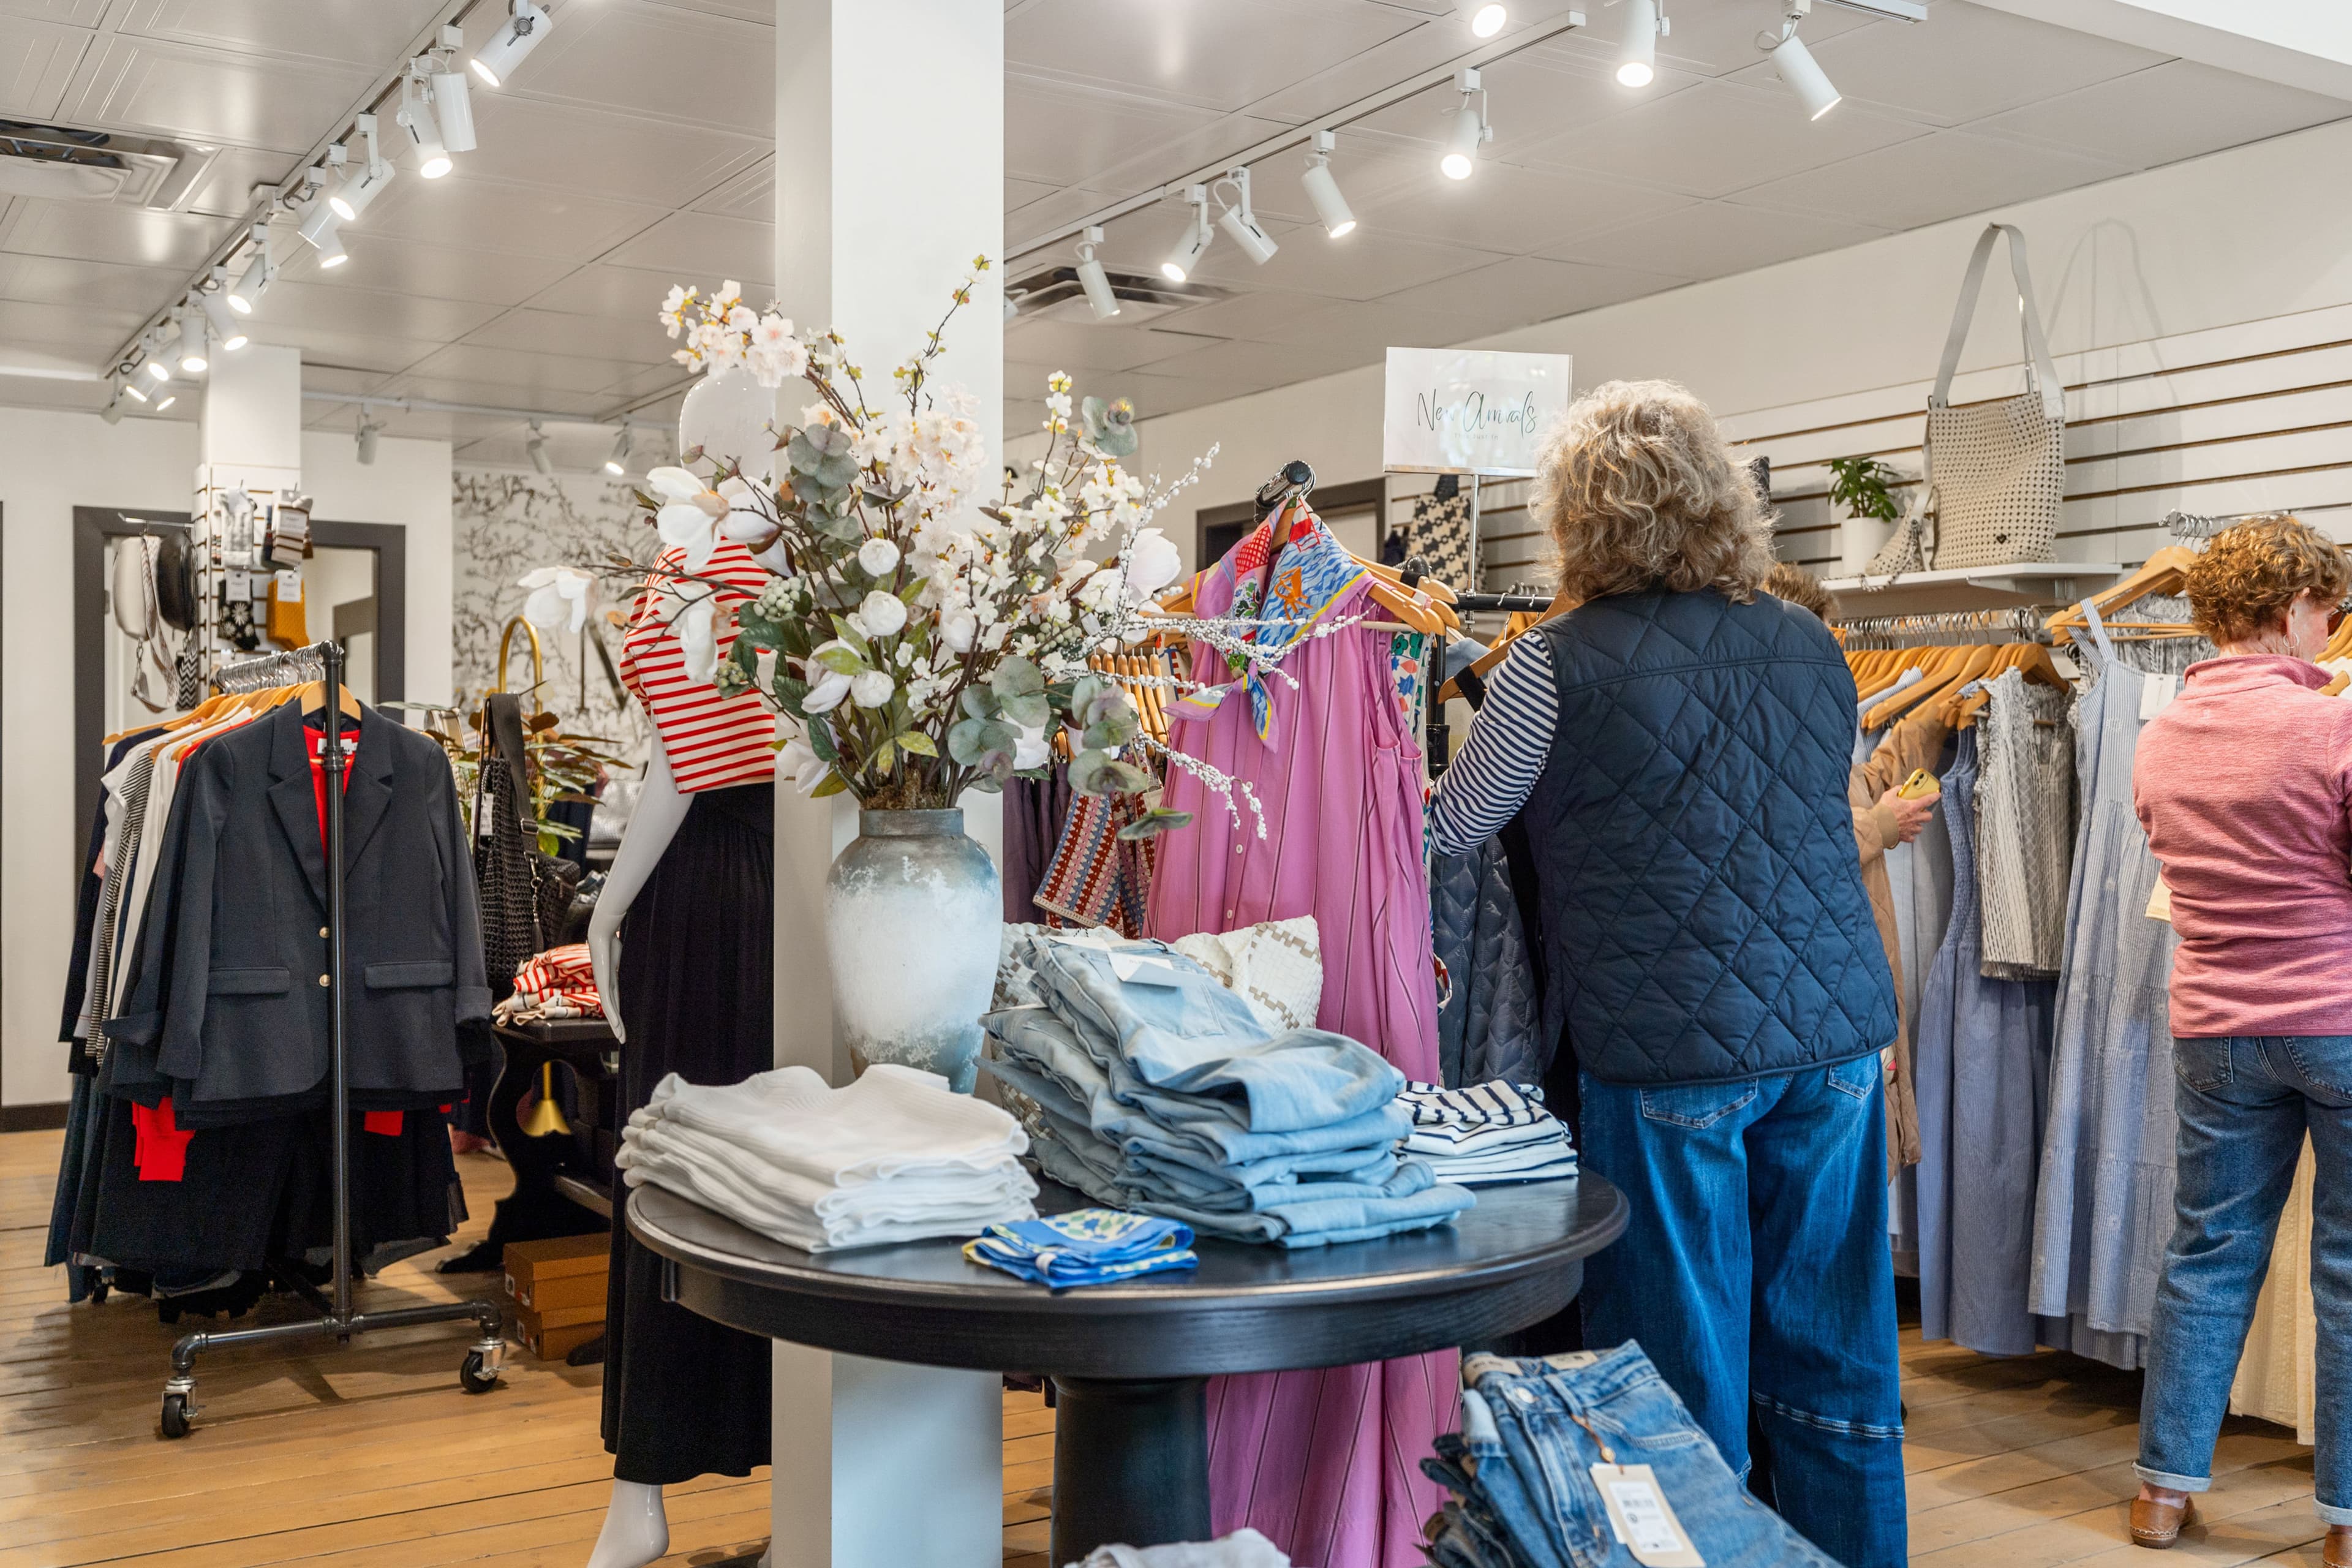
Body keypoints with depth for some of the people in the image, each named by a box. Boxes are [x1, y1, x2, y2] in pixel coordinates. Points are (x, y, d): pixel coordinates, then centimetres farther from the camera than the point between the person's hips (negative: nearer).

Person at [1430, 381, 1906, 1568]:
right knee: (1831, 1349, 15)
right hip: (1837, 1028, 6)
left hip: (1668, 1046, -5)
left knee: (1683, 1368, 6)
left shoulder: (1561, 661, -8)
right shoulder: (1811, 647, 8)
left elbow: (1454, 828, 2)